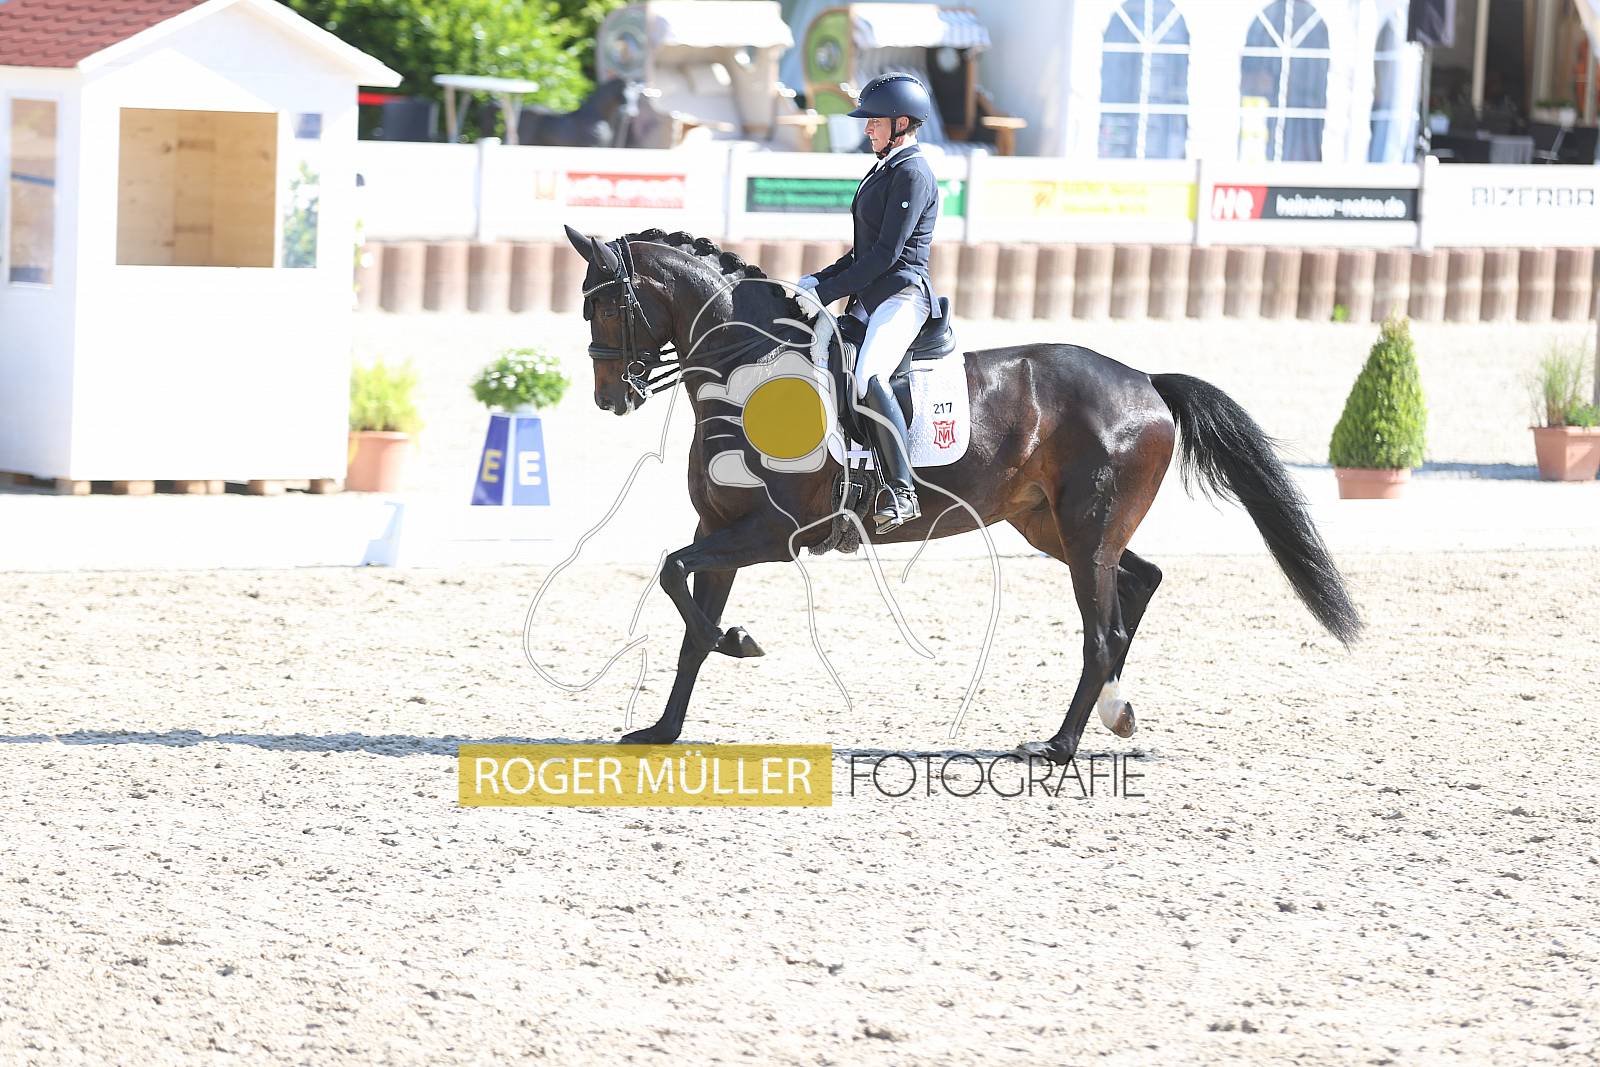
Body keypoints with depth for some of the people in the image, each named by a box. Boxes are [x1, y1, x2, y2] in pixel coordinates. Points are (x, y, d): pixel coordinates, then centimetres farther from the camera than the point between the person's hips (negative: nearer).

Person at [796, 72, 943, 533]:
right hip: (870, 298, 11)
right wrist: (819, 280, 11)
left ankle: (901, 491, -37)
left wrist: (828, 292, -15)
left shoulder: (912, 173, -10)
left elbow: (886, 253, -16)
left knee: (867, 375, -35)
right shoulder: (886, 169, 21)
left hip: (902, 293, -11)